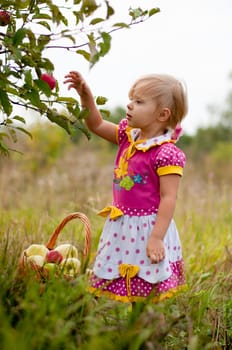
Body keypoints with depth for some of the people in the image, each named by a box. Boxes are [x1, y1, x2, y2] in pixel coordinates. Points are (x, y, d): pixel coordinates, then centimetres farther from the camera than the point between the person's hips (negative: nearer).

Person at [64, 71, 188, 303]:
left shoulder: (167, 154, -19)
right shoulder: (128, 137, 5)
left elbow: (168, 199, -19)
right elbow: (97, 125, 17)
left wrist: (156, 238, -21)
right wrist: (86, 95, 4)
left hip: (146, 229, -8)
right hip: (121, 227, 8)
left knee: (146, 297, 2)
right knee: (123, 290, 13)